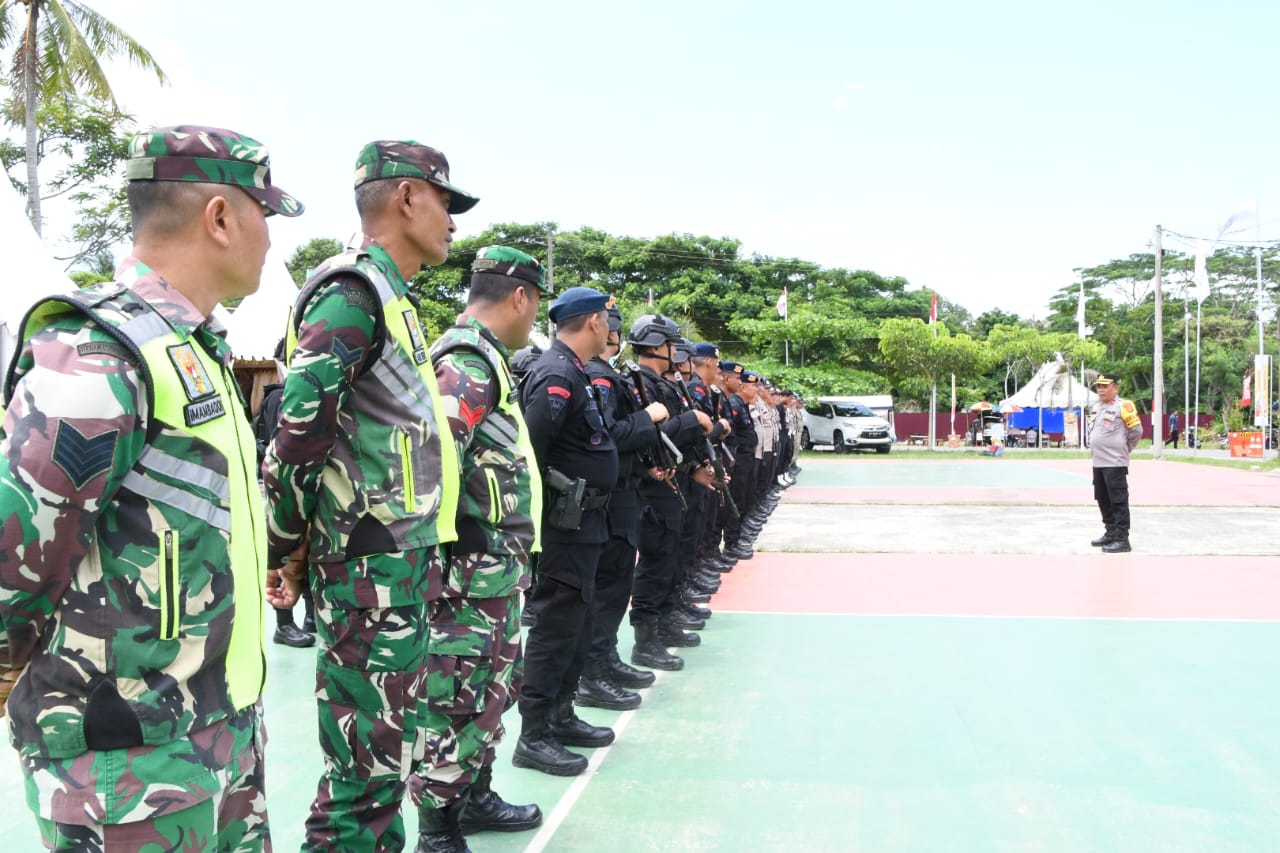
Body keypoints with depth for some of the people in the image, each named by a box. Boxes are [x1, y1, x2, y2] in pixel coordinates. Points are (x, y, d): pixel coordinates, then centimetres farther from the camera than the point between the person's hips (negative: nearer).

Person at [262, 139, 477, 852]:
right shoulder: (354, 290, -13)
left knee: (386, 757, 19)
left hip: (405, 565, 10)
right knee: (370, 766, -1)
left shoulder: (391, 299, 18)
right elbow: (298, 429, -21)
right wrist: (286, 553, -12)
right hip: (372, 571, -10)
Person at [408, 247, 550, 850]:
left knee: (494, 688, 21)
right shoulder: (466, 361, -17)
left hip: (498, 570, 10)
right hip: (472, 572, -10)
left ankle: (475, 797, 36)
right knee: (458, 702, 0)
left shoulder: (482, 357, 16)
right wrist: (439, 560, -20)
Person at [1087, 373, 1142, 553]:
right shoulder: (1096, 408, 15)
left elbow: (1136, 431, -7)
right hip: (1098, 463, 9)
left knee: (1118, 502, -5)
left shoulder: (1123, 406, -9)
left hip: (1115, 463, -8)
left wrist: (1123, 449, 2)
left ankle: (1122, 539, -2)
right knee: (1103, 501, 15)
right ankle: (1111, 533, 27)